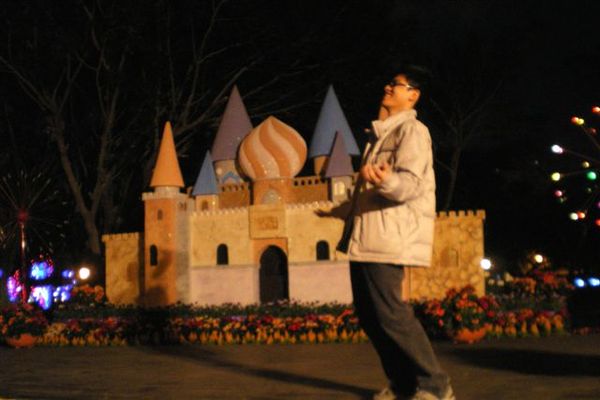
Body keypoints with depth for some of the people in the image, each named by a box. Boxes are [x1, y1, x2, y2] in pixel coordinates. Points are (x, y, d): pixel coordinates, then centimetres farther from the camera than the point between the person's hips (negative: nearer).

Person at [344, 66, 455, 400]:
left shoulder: (413, 130, -6)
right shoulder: (381, 134, 21)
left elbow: (410, 183, -20)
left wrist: (385, 181, -40)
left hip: (390, 236, -9)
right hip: (365, 238, 9)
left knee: (391, 315, -13)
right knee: (368, 314, 9)